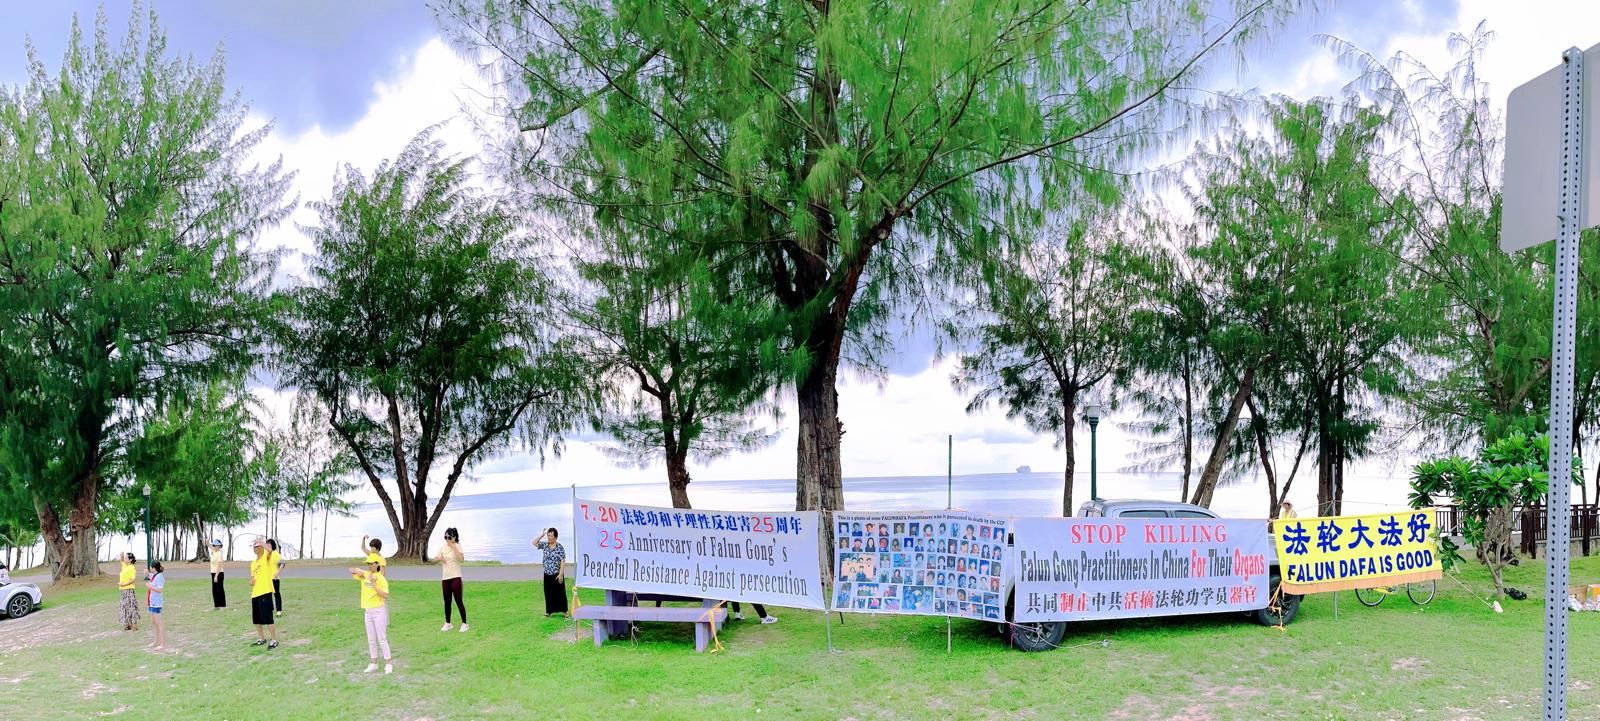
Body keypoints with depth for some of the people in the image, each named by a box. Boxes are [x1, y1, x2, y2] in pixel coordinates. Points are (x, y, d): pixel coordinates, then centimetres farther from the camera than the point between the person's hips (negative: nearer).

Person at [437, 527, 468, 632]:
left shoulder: (457, 546, -6)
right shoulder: (442, 548, 9)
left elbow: (461, 559, -22)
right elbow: (439, 563, 16)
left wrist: (453, 547, -23)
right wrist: (440, 560, -7)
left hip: (455, 577, -5)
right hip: (445, 578, 5)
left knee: (458, 600, -5)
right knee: (447, 601, 10)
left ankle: (464, 623, 0)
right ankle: (447, 623, 21)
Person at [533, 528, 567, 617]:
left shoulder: (560, 548, -10)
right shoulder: (545, 545, 4)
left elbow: (562, 561, -12)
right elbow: (534, 543, 4)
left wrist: (561, 574, -18)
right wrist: (542, 535, -4)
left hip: (557, 574, -4)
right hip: (547, 574, 5)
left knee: (560, 593, 2)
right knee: (548, 593, 9)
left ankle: (563, 610, 9)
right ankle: (550, 610, 18)